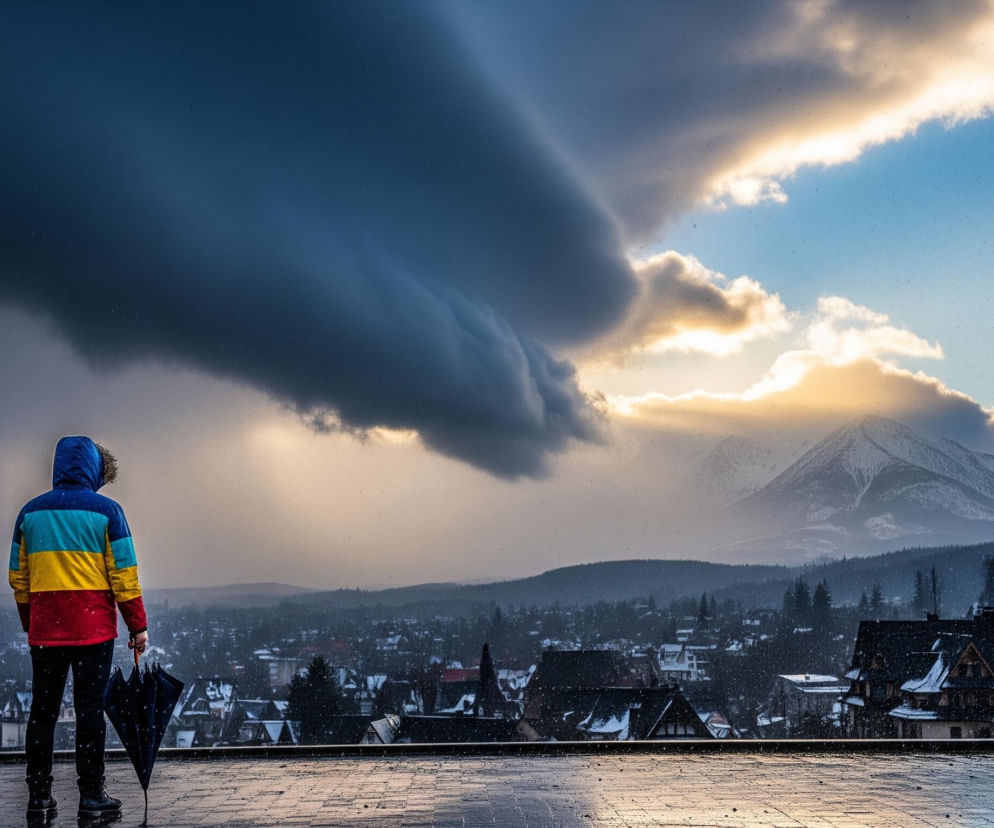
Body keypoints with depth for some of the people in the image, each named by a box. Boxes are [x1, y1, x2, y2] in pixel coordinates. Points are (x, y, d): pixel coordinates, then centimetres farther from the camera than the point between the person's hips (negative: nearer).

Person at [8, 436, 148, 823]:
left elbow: (18, 577, 10)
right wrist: (138, 625, 0)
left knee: (42, 711, 10)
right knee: (89, 710, 1)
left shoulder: (30, 512, 7)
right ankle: (91, 796, 5)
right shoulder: (105, 511, -5)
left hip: (44, 630, 3)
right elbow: (124, 575, -6)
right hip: (93, 628, -3)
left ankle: (39, 797, 13)